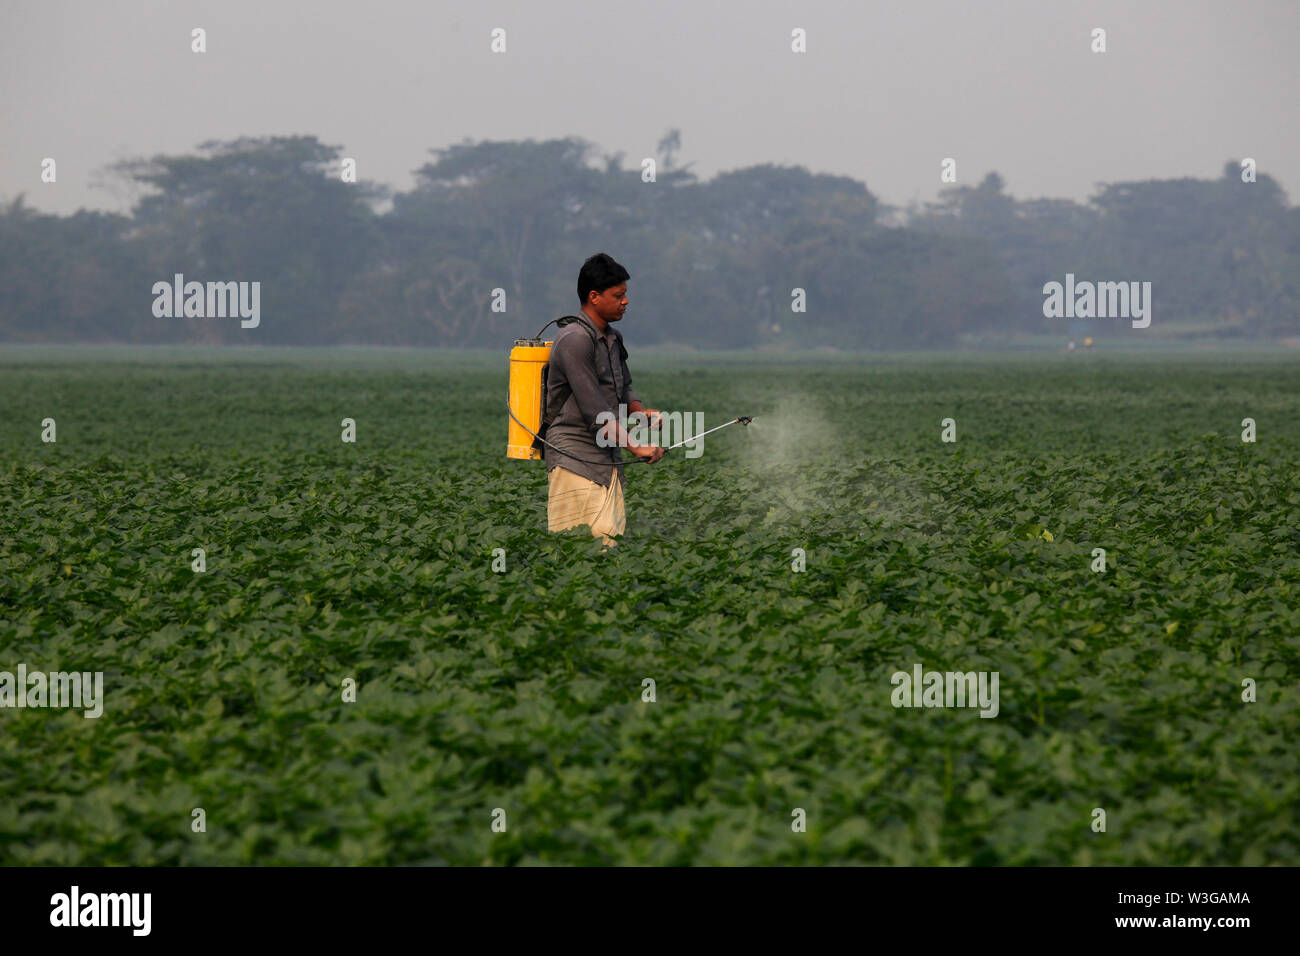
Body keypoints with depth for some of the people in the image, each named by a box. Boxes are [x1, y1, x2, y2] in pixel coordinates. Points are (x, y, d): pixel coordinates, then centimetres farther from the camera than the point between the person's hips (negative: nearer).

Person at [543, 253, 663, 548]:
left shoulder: (613, 338, 15)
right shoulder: (574, 340, -15)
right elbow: (595, 411, -18)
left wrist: (640, 411, 3)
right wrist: (636, 447, -16)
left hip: (607, 459, 9)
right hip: (575, 458, -9)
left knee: (609, 538, 2)